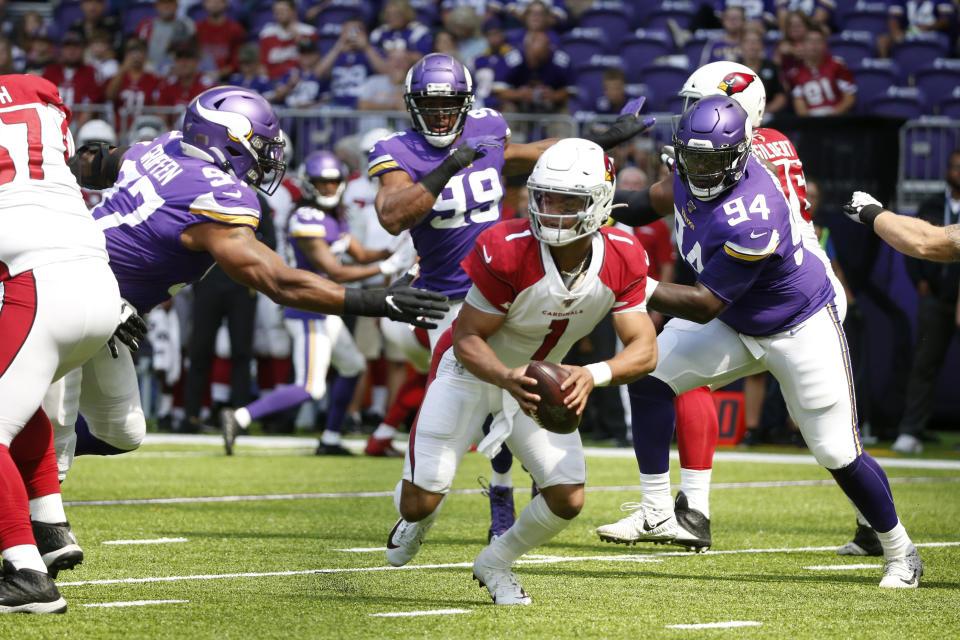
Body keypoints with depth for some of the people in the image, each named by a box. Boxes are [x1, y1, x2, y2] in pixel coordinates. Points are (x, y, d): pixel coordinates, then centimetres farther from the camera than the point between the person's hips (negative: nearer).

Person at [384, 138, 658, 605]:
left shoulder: (622, 260, -20)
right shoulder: (508, 251, -32)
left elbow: (644, 351, -21)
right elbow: (468, 338, -24)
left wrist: (592, 374, -42)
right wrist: (508, 380, -44)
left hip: (542, 378, 4)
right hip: (474, 370, -4)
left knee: (568, 499, -10)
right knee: (421, 501, -9)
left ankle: (495, 564, 20)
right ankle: (415, 516, 32)